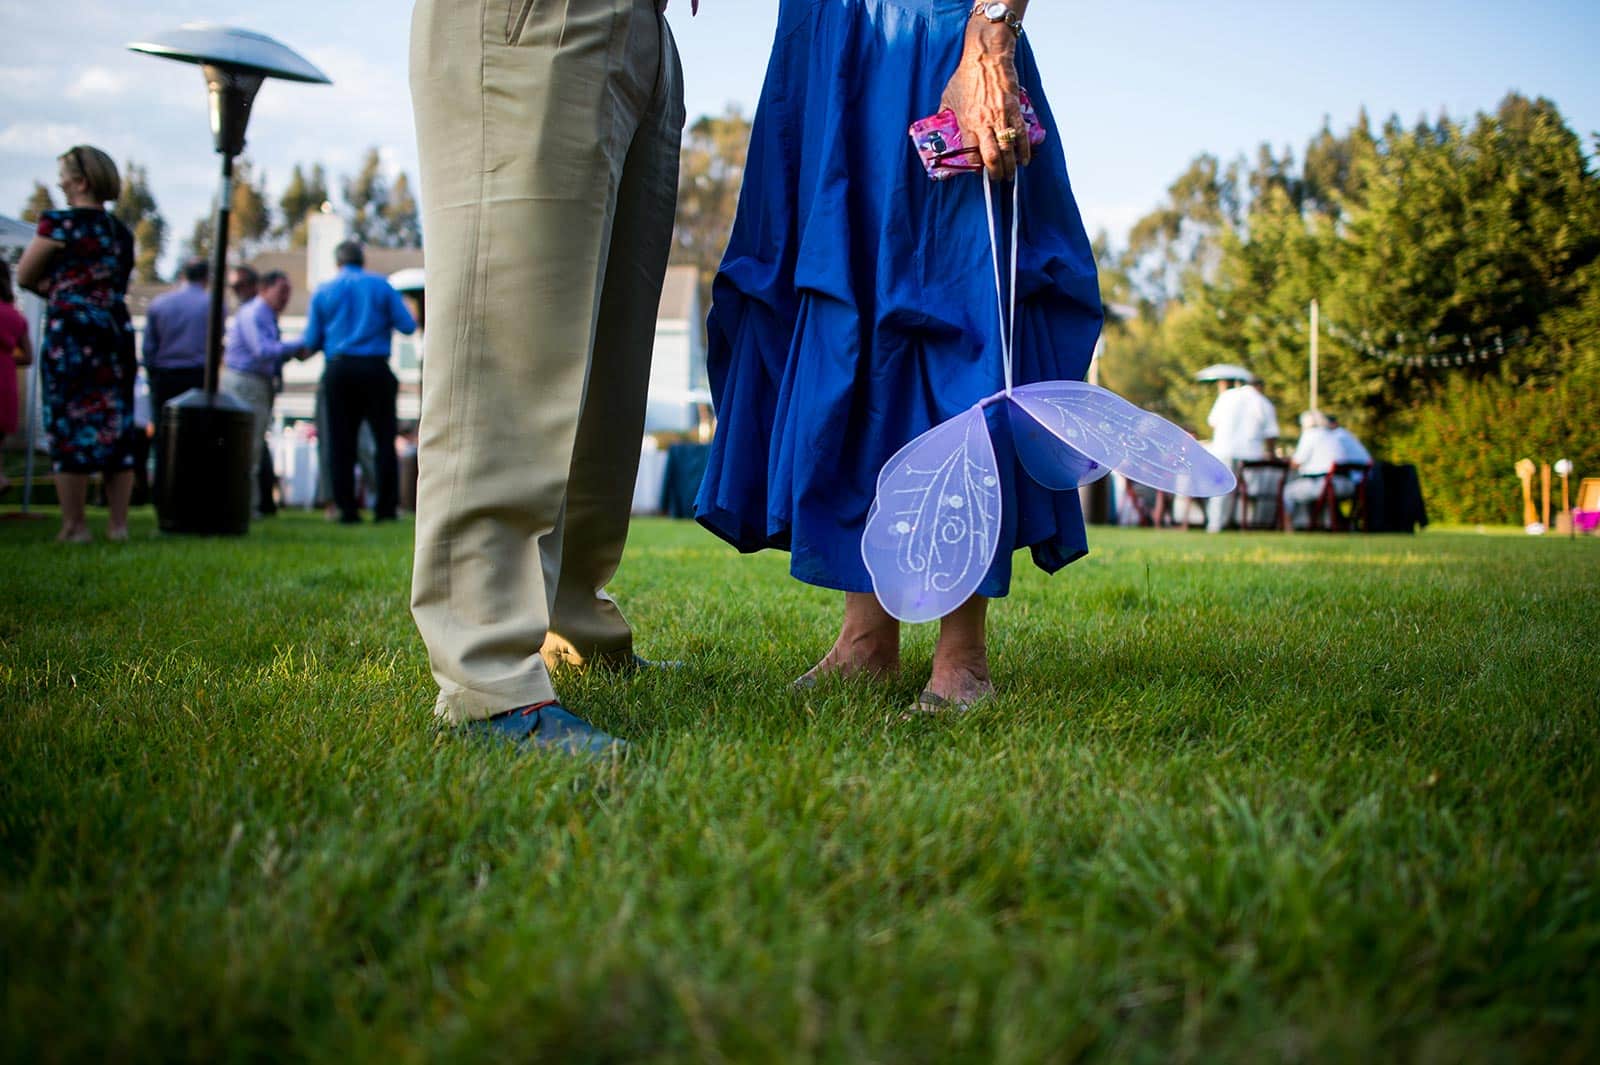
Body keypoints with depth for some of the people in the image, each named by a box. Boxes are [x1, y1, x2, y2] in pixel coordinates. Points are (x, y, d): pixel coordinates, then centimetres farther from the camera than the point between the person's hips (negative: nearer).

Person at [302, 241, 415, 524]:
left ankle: (347, 508, 3)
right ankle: (386, 508, 0)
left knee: (341, 443, 5)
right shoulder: (381, 286, 3)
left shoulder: (323, 292, 7)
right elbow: (408, 325, -2)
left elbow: (311, 342, 6)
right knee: (384, 440, 3)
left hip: (338, 370, 1)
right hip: (375, 368, -1)